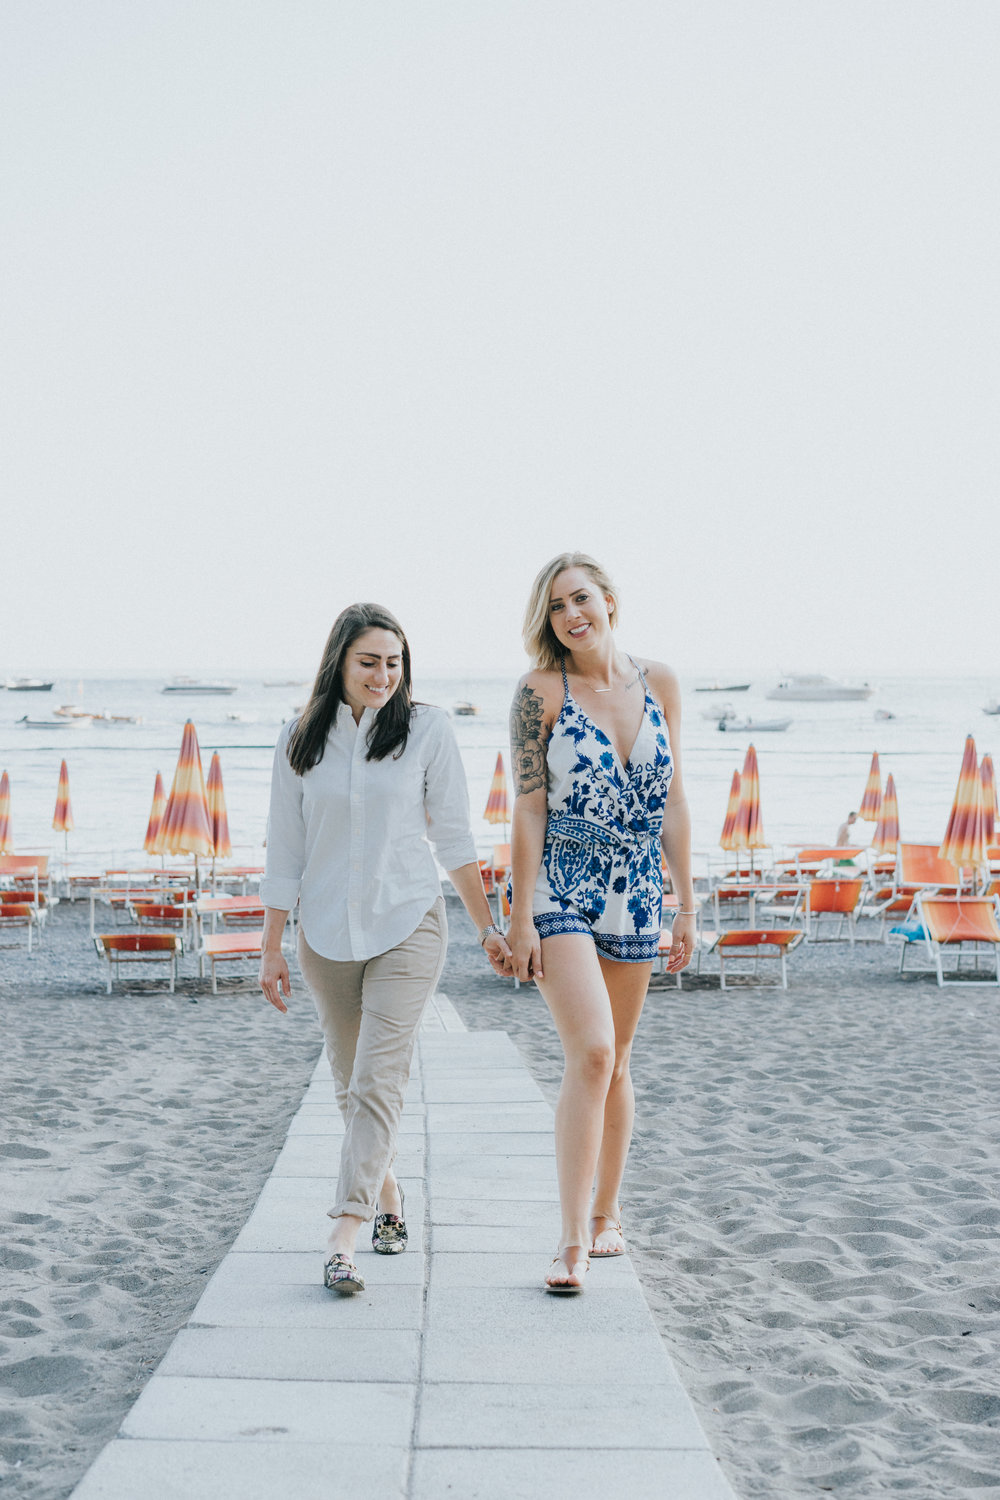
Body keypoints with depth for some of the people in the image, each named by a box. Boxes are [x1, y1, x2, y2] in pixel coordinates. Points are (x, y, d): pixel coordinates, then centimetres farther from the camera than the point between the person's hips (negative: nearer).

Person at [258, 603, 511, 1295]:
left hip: (407, 925, -3)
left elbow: (453, 835, 3)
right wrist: (272, 948, 6)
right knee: (350, 1083, 12)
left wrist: (488, 927, 3)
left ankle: (345, 1238, -15)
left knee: (379, 1080, -12)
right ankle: (388, 1194, 35)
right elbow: (285, 850, 7)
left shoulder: (427, 728, -2)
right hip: (327, 932, 3)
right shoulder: (302, 740, 3)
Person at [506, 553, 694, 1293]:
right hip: (560, 892, -4)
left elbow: (673, 802, 8)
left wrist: (687, 906, 8)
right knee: (591, 1052, -17)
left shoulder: (658, 683, 4)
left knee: (616, 1061, 13)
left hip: (635, 894, 4)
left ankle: (607, 1213, 29)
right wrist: (520, 917, -11)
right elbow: (529, 809, -8)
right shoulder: (541, 691, -7)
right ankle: (573, 1241, -14)